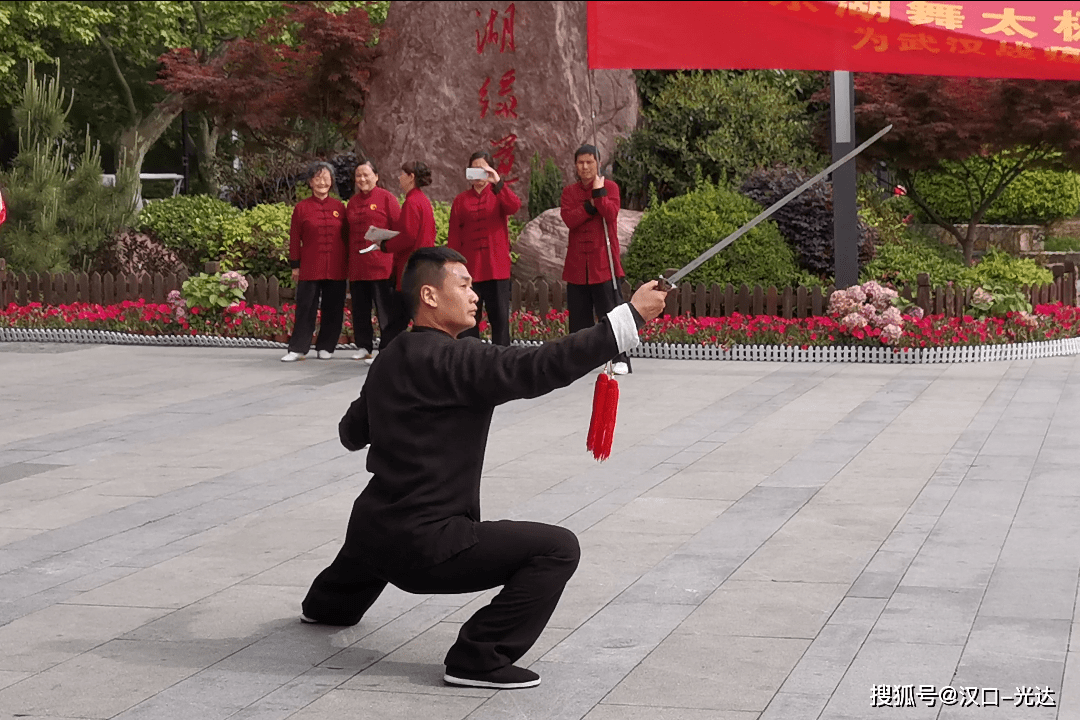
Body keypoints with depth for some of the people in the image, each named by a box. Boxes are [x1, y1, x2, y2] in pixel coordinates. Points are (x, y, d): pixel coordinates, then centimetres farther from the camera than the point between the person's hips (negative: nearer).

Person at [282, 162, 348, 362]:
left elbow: (346, 237, 11)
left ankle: (326, 347, 16)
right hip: (309, 269, -2)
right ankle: (298, 349, 5)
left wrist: (348, 262, 7)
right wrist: (295, 265, 0)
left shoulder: (339, 207, 7)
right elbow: (295, 238, 4)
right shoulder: (301, 208, 2)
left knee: (333, 309, 5)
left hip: (335, 269, 2)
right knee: (305, 309, 0)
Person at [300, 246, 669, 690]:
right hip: (420, 544, -10)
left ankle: (329, 603, 70)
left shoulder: (391, 359, 9)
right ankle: (479, 660, -14)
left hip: (371, 527, 10)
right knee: (557, 548, -15)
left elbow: (352, 434, 22)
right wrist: (631, 316, -27)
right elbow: (535, 369, -27)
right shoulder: (447, 359, -19)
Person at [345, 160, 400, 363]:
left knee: (384, 307, -5)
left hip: (381, 263, -6)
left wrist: (390, 247, -14)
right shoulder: (352, 202, 16)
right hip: (356, 265, 6)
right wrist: (348, 259, 12)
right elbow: (348, 232, 19)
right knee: (360, 308, 9)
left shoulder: (386, 198, 0)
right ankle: (364, 347, 19)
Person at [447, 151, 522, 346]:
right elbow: (454, 236, 6)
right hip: (469, 269, 1)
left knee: (500, 317, 0)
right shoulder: (461, 200, 9)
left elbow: (514, 206, -17)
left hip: (497, 268, -1)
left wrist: (498, 182, -25)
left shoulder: (499, 195, 7)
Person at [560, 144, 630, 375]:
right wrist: (590, 206, -13)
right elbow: (568, 218, -7)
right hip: (577, 263, 3)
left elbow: (611, 213, -14)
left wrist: (598, 191, -14)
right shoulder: (569, 191, 10)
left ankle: (621, 360, -2)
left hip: (603, 262, -3)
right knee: (578, 315, 7)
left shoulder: (610, 187, 3)